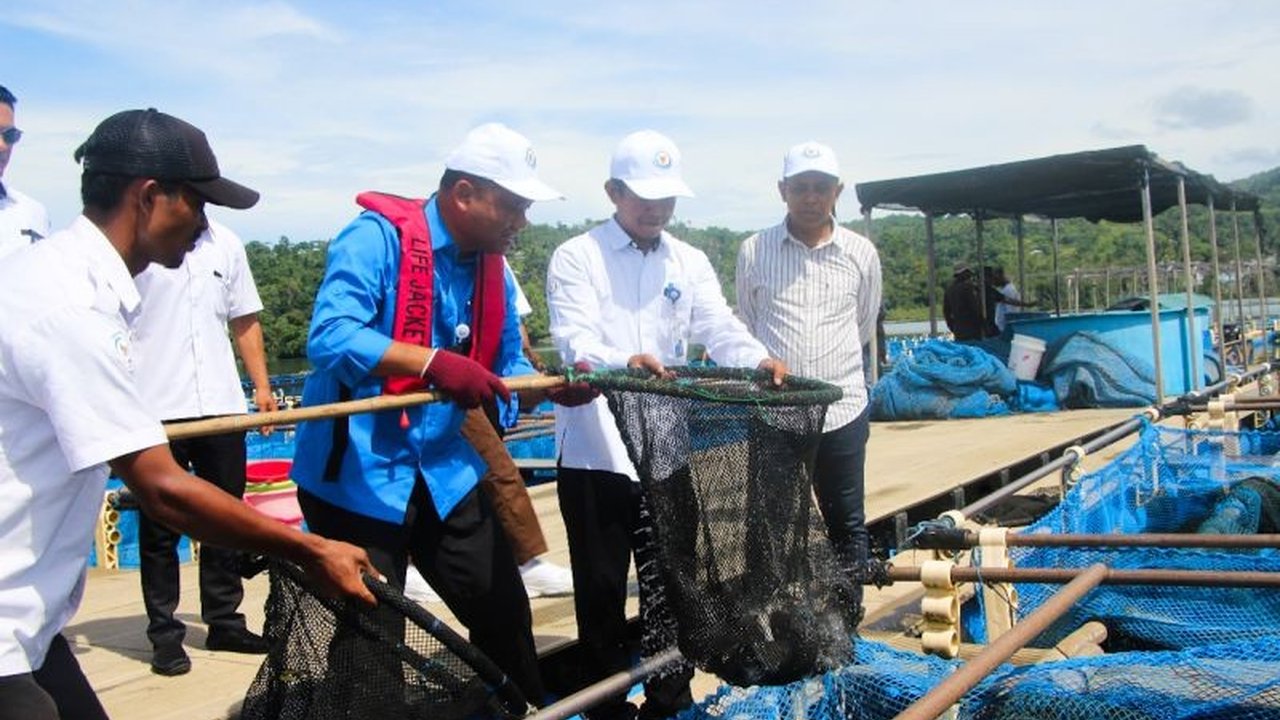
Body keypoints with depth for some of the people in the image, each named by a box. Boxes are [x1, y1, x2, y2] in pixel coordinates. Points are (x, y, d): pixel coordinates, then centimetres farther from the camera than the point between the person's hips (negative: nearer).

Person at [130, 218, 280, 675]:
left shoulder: (226, 243, 12)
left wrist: (262, 386, 11)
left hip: (222, 405, 5)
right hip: (156, 410, -5)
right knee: (160, 528, 4)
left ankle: (224, 623, 23)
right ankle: (165, 635, 14)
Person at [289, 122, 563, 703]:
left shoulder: (491, 269, 6)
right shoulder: (377, 237, -17)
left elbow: (508, 369, 11)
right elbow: (330, 337, -30)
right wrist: (433, 362, -40)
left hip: (443, 473, 7)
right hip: (358, 475, -7)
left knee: (503, 613, 14)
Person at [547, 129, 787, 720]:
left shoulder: (690, 263, 11)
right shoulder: (576, 258, -2)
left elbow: (720, 328, -1)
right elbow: (575, 341, -16)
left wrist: (757, 360, -24)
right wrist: (624, 362, -38)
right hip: (595, 449, -3)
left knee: (670, 583, 12)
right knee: (600, 588, 8)